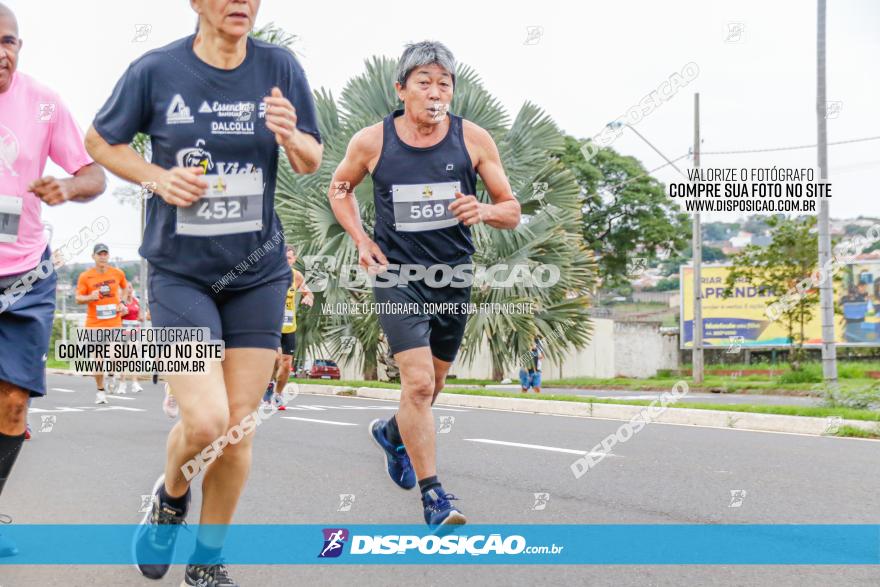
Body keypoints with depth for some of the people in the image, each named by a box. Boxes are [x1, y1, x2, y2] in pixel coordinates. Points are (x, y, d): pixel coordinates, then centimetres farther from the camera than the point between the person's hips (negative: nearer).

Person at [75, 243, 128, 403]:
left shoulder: (118, 273, 2)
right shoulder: (85, 276, -3)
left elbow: (124, 287, 23)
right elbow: (78, 298, -3)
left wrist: (122, 303, 10)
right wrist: (90, 297, -23)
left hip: (114, 323, 0)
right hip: (94, 324, 0)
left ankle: (111, 375, 18)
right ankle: (100, 390, 18)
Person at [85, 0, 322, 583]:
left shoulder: (280, 67, -3)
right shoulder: (156, 70, -8)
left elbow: (312, 161, 7)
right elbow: (100, 141, 7)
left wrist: (290, 137, -16)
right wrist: (158, 177, -10)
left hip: (257, 273, 2)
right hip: (180, 272, -2)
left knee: (238, 429, 4)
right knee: (205, 422, -15)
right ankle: (171, 495, 21)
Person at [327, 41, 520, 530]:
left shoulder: (474, 139, -6)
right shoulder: (372, 142, -7)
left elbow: (512, 211, 1)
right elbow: (340, 189, 14)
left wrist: (483, 210, -22)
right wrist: (361, 240, -1)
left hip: (455, 274, 3)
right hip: (397, 274, -3)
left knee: (434, 383, 17)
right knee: (418, 380, -17)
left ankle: (393, 434, 49)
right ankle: (434, 496, -8)